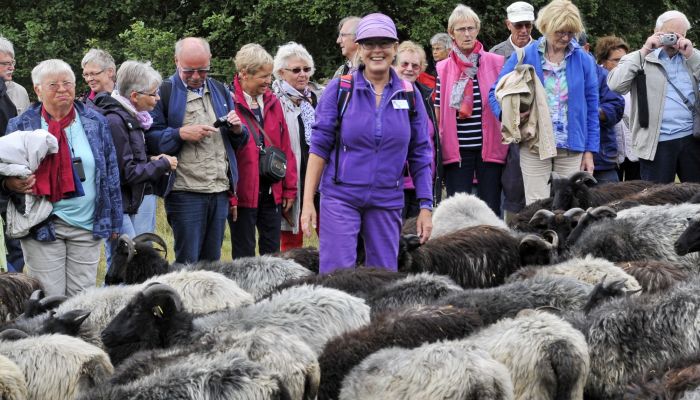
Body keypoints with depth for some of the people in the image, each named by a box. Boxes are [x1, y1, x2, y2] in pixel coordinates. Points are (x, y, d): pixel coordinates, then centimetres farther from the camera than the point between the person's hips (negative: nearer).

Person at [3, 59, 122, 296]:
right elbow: (5, 172, 5)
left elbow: (111, 173, 11)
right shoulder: (21, 125, 2)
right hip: (43, 227, -2)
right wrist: (12, 184, -20)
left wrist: (112, 222, 9)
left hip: (86, 226, 2)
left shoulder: (96, 123, 7)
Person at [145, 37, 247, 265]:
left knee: (212, 260, 10)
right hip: (185, 192, -5)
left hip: (220, 189, 5)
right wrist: (181, 134, -20)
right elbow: (150, 139, -7)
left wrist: (237, 129, 2)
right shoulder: (164, 92, 0)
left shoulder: (220, 91, 18)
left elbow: (238, 142, 24)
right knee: (188, 261, -4)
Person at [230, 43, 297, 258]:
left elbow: (285, 148, 13)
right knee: (244, 255, 3)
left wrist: (289, 189, 9)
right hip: (243, 193, -6)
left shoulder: (272, 102, 10)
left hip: (272, 192, 6)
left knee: (272, 251, 9)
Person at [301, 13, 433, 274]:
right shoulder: (339, 89, 0)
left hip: (387, 201, 2)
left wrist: (426, 206, 3)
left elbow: (420, 155, 8)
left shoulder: (408, 95, 6)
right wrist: (307, 202, -5)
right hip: (341, 196, -2)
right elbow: (319, 146, 0)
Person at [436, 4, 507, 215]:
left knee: (491, 210, 1)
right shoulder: (443, 69, 7)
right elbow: (438, 112, 9)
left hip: (490, 148, -1)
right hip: (456, 149, 1)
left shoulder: (496, 63, 4)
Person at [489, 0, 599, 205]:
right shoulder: (524, 57, 0)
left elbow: (591, 109, 8)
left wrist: (589, 151, 5)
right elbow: (496, 93, 4)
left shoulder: (583, 61, 4)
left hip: (571, 148, 1)